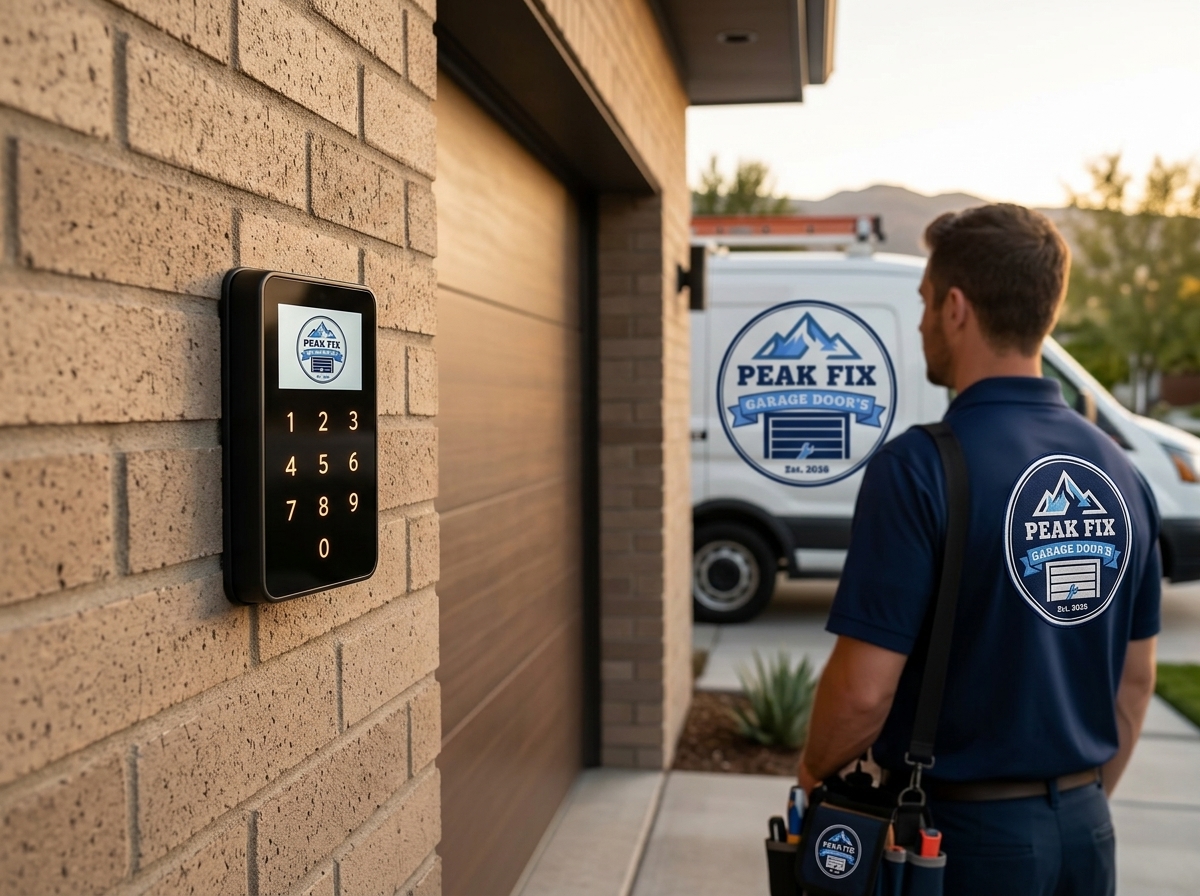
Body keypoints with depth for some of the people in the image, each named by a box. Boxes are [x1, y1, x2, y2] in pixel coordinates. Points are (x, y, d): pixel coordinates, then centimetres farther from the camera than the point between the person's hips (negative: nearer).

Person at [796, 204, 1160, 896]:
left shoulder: (919, 469, -21)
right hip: (1084, 835, 6)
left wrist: (816, 769, -1)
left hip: (960, 835, -6)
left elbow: (864, 689, -21)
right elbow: (1137, 679, 8)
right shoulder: (1121, 474, 0)